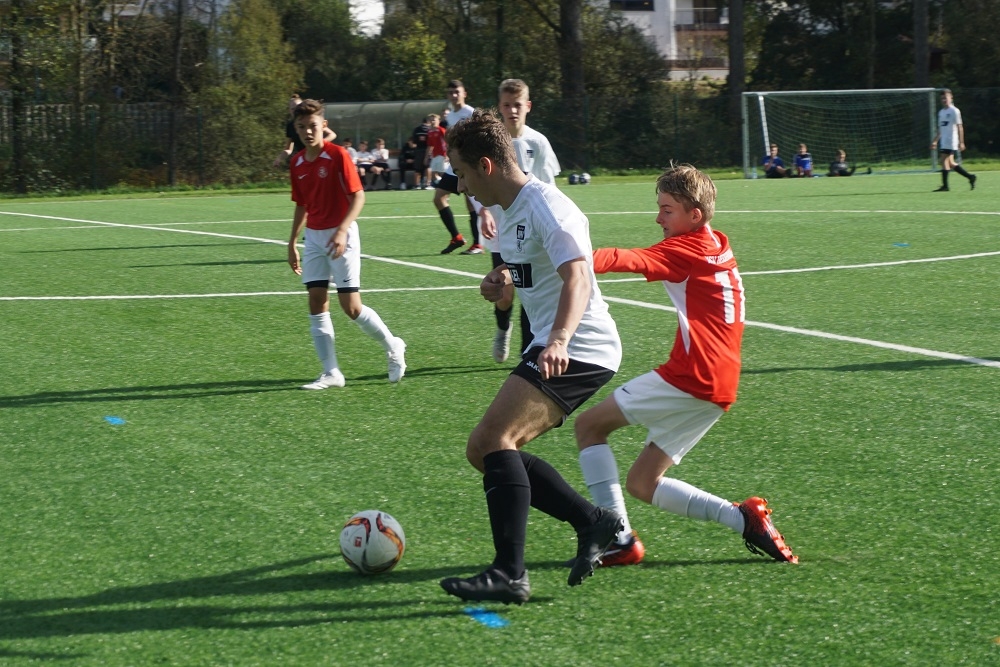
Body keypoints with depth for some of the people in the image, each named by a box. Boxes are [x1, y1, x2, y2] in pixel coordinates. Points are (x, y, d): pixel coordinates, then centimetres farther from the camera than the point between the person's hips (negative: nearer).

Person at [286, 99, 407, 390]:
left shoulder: (337, 155, -13)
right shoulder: (297, 162, 7)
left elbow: (358, 196, -15)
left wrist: (342, 230, -26)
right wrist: (293, 242, 16)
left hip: (340, 237, -6)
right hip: (314, 237, 6)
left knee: (351, 307, -6)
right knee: (317, 303, -1)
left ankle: (393, 347, 17)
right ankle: (331, 373, 3)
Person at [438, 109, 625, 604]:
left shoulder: (544, 205, -16)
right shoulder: (509, 214, 16)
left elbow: (577, 277, -30)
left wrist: (559, 339, -47)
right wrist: (500, 282, 7)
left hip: (580, 347, -11)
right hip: (549, 349, 11)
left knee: (493, 437, -24)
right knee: (483, 450, 9)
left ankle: (509, 574, -27)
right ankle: (594, 522, 13)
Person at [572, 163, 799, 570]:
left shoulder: (688, 248, -6)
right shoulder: (718, 248, 21)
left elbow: (630, 261, -21)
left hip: (690, 376, -9)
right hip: (719, 388, 9)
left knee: (589, 425, 1)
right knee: (641, 484, 13)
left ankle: (618, 540, -7)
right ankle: (744, 518, 1)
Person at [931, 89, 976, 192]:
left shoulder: (954, 111, -6)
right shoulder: (941, 112, 16)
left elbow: (960, 127, -9)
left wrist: (961, 142, -14)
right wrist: (935, 141, 21)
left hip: (951, 140, -8)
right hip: (943, 141, 8)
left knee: (944, 161, -13)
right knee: (951, 163, 7)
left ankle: (945, 185, -11)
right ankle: (970, 177, 17)